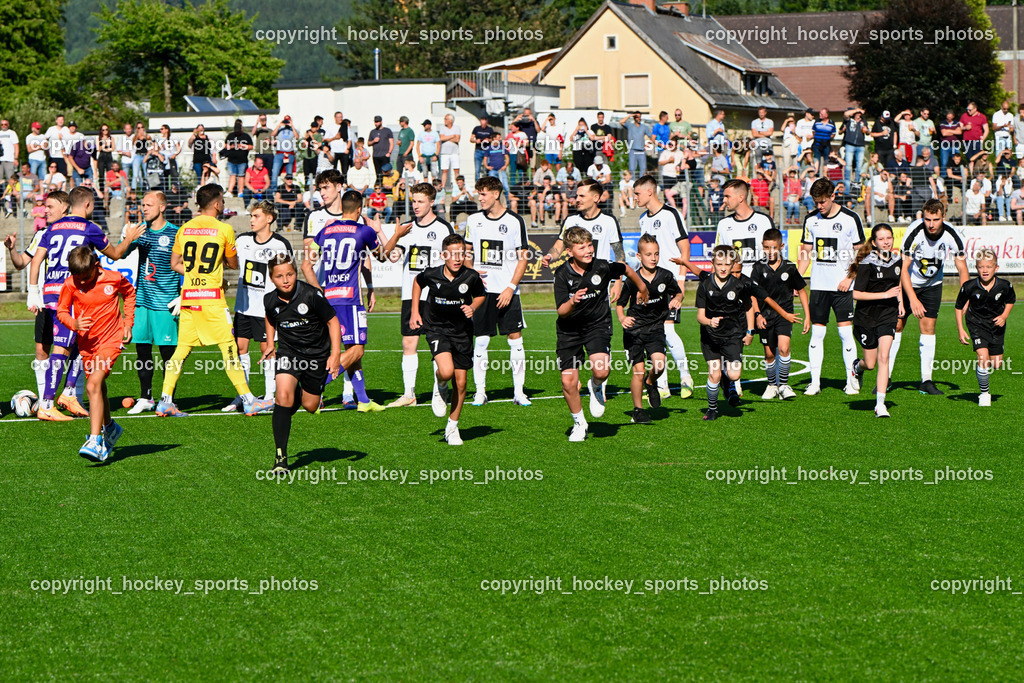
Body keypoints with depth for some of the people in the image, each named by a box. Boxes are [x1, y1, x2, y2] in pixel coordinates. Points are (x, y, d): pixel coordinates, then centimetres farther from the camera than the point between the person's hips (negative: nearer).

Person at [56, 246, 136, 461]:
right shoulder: (70, 285, -8)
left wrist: (128, 323, 5)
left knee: (93, 385, -22)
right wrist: (74, 324, -18)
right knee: (99, 390, 17)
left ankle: (95, 441, -26)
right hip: (86, 342, 4)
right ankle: (109, 428, 45)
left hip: (111, 339, -4)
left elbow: (129, 293, 11)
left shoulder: (114, 279, -10)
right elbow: (61, 310, 3)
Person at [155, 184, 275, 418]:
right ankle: (248, 400, 2)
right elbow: (234, 264, 6)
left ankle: (165, 401, 4)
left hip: (188, 296, 5)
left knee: (182, 349, 9)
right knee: (229, 348, -1)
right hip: (212, 297, -5)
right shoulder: (224, 229, -5)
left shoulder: (184, 229, 8)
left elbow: (175, 264, 13)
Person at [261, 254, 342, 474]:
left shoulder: (311, 295, -21)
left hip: (317, 354, -1)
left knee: (310, 406, 7)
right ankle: (280, 456, -19)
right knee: (283, 396, -23)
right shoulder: (270, 300, -9)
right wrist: (270, 343, 10)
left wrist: (336, 353, -15)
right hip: (288, 351, 1)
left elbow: (332, 321, -9)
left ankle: (300, 395, 48)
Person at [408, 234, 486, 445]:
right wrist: (415, 312, 10)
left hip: (462, 332, 2)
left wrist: (472, 307, -10)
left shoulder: (471, 277, -11)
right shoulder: (431, 275, -13)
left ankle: (452, 428, 23)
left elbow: (481, 295, 11)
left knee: (460, 383, 4)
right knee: (447, 371, -27)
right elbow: (417, 282, 12)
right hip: (437, 330, -2)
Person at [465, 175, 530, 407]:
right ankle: (480, 392, 8)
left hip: (507, 291, -3)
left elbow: (523, 258, -2)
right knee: (480, 340, 1)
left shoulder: (515, 221, -3)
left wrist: (510, 288, -10)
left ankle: (519, 391, 2)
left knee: (515, 338, -4)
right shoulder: (474, 220, 8)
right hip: (481, 290, 3)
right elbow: (468, 252, 19)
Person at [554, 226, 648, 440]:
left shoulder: (602, 267, -13)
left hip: (598, 325, -1)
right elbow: (561, 311, -17)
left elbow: (626, 270, 9)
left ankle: (596, 387, 12)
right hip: (569, 329, 1)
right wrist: (572, 302, -40)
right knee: (568, 381, -6)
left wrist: (642, 288, 27)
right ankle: (579, 423, 20)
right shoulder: (562, 275, -14)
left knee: (601, 370, -27)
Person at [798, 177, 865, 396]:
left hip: (842, 286, -3)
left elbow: (860, 252, -1)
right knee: (817, 332, 2)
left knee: (845, 331, -5)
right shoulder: (811, 219, 7)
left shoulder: (850, 219, -4)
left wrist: (849, 278, -11)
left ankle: (852, 381, 3)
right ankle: (815, 382, 5)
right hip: (818, 285, 3)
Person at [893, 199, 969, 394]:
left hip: (932, 284, 2)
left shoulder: (951, 235, -21)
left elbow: (962, 269, -11)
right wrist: (913, 299, -33)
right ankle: (886, 377, 5)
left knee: (928, 327, -5)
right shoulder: (914, 232, -29)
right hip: (907, 282, -2)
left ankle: (926, 381, -1)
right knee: (896, 325, -4)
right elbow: (903, 268, -26)